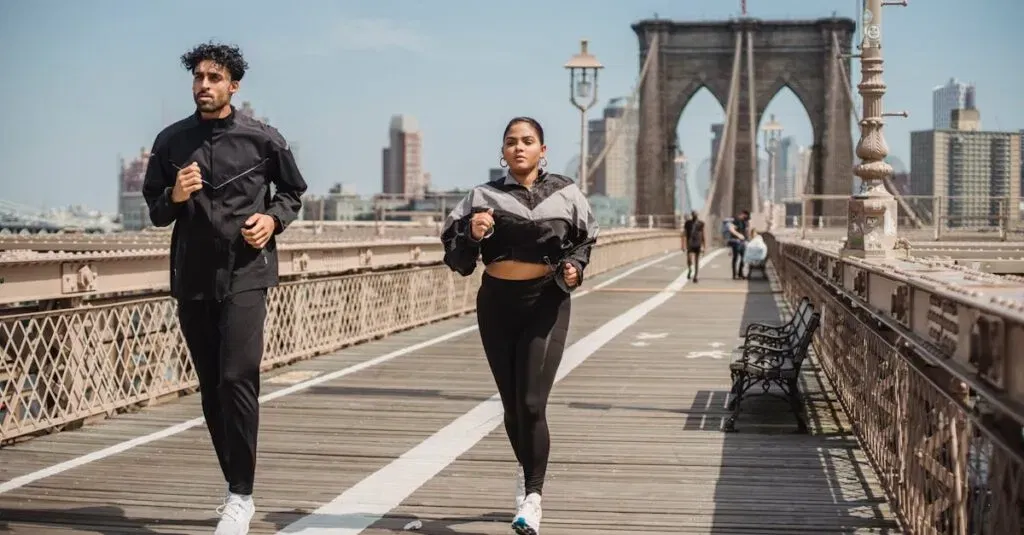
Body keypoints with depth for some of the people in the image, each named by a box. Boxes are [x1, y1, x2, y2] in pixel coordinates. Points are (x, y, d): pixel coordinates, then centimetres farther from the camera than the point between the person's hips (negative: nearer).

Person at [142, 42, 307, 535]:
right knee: (211, 388, 9)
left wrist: (273, 218, -7)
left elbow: (293, 192, 12)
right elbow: (154, 210, 12)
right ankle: (236, 487, 22)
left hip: (244, 275, -3)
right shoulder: (171, 141, 6)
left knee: (237, 379, -16)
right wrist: (174, 197, -10)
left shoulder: (262, 139, -1)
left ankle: (241, 495, -7)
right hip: (191, 277, 4)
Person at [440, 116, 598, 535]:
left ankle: (533, 497, -5)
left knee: (532, 403, -12)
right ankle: (527, 472, 37)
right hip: (497, 302, 2)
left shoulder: (564, 194, 0)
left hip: (546, 303, -2)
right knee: (511, 404, 12)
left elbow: (584, 240, 16)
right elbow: (456, 259, -2)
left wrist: (575, 266, -4)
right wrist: (472, 236, -22)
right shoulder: (484, 197, -1)